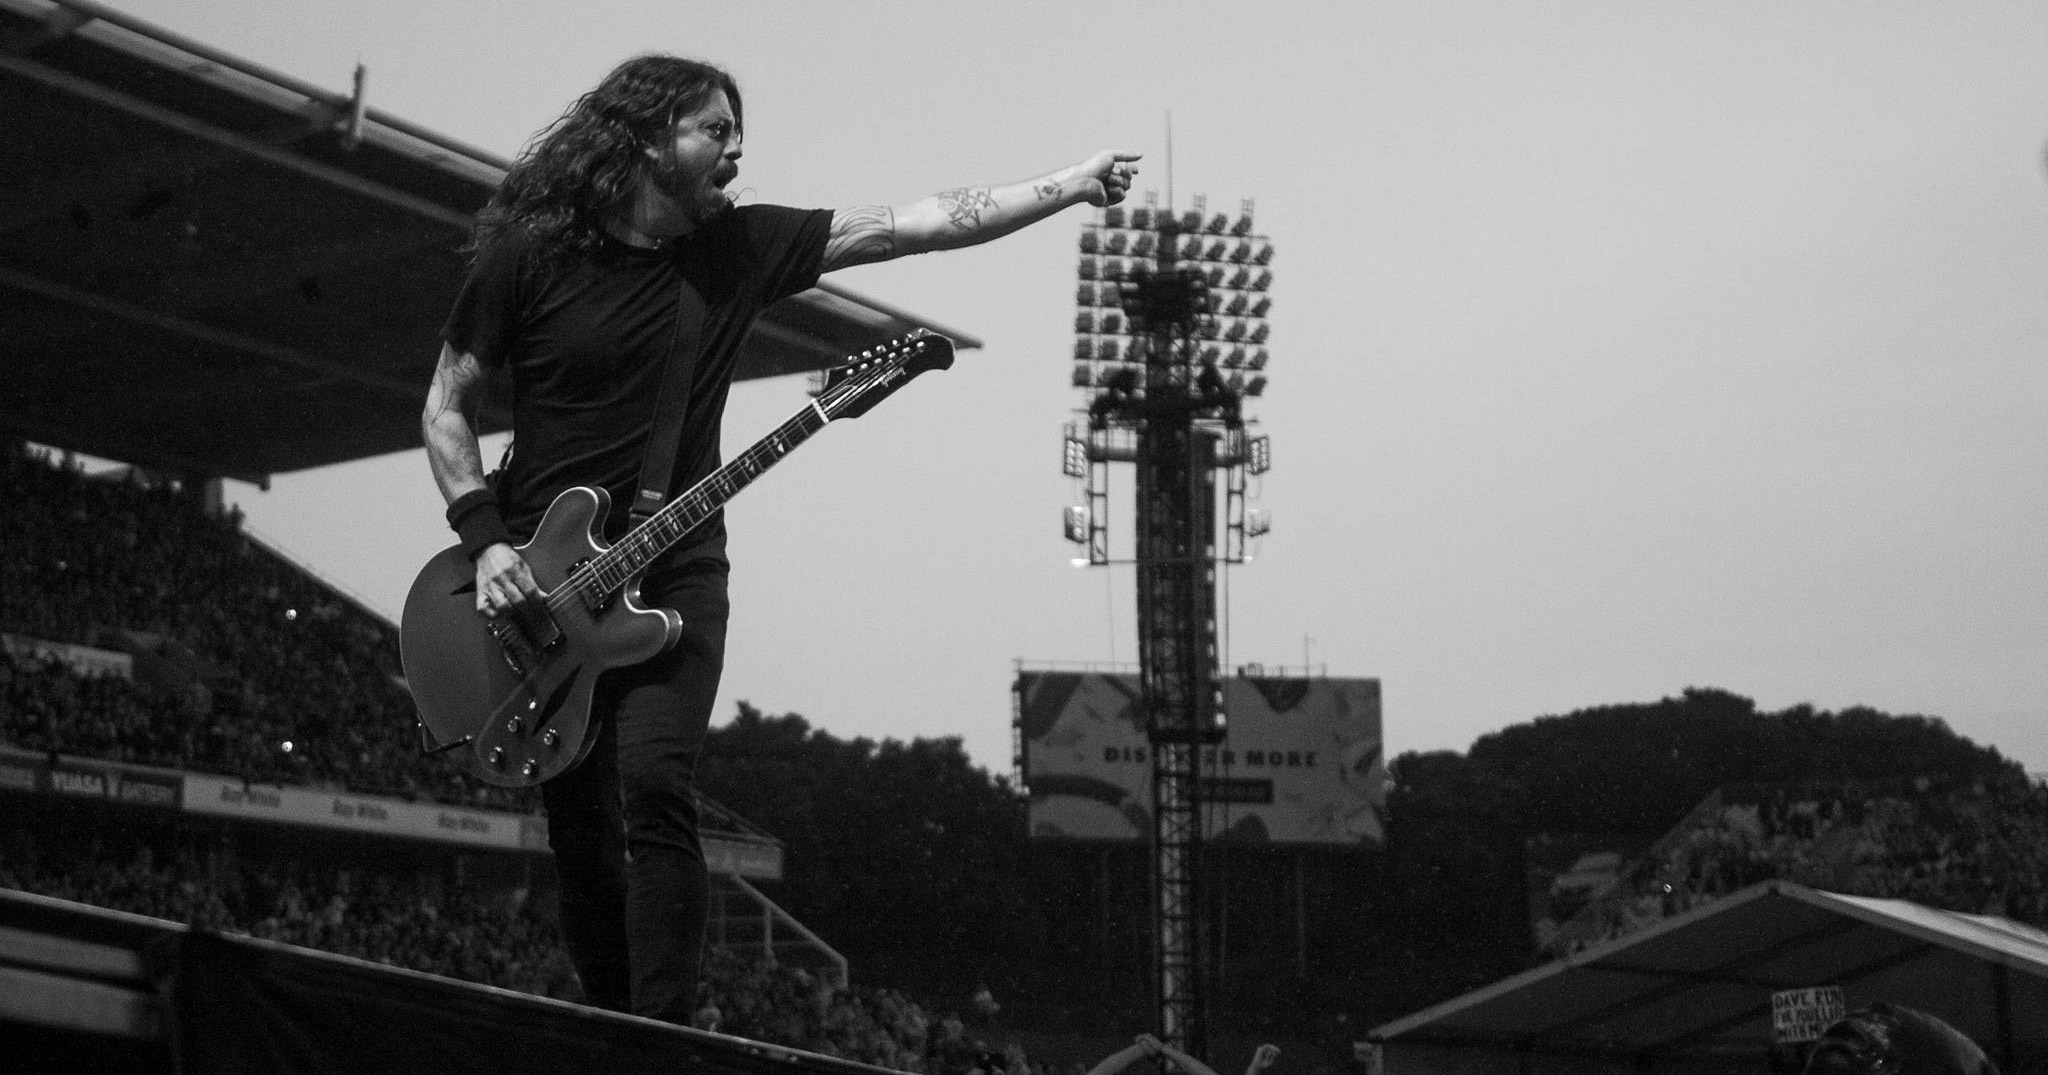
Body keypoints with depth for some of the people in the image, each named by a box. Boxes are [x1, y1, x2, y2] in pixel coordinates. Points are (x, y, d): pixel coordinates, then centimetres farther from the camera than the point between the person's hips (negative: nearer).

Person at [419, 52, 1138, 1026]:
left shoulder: (738, 246, 2)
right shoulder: (528, 254, -4)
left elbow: (912, 224, 0)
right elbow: (445, 408, 3)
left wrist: (1074, 185, -3)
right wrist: (486, 542, -10)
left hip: (671, 578, 1)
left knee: (653, 788, -18)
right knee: (577, 824, 3)